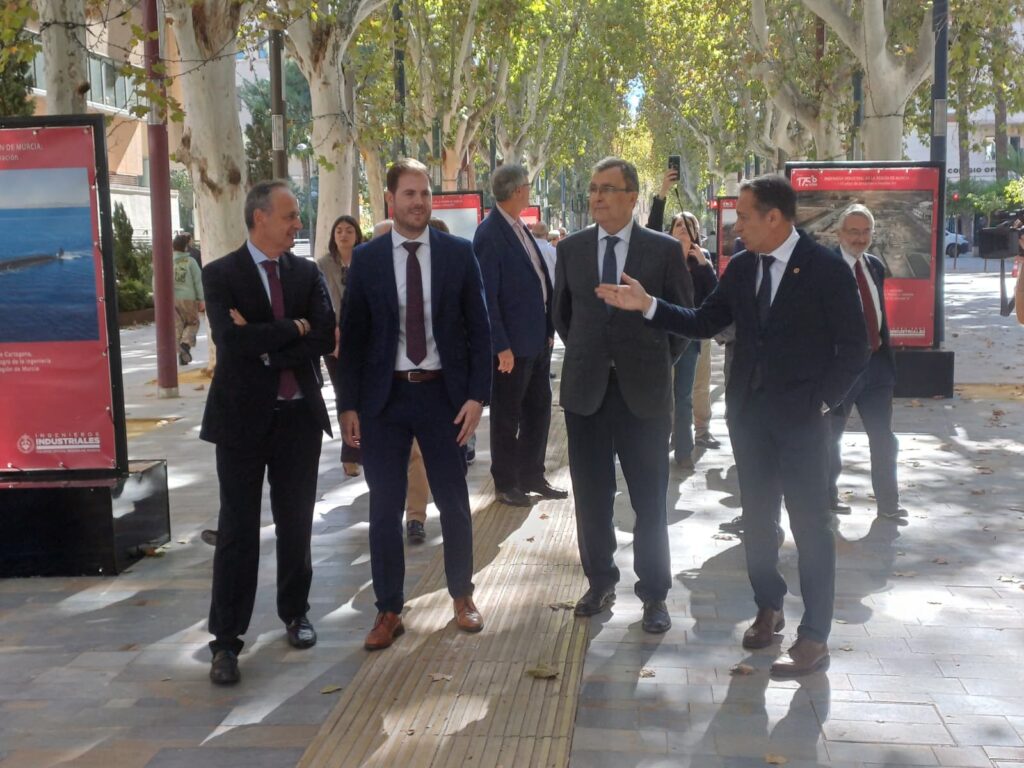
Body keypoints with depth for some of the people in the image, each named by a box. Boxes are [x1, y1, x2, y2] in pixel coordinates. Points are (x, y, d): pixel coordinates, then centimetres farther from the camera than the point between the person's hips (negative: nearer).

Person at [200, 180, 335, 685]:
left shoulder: (307, 273, 6)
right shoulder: (221, 275, -4)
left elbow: (325, 338, -8)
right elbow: (231, 340, -20)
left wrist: (264, 344, -15)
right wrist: (293, 328, -13)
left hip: (299, 414, 3)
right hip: (242, 416, -3)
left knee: (295, 523, 13)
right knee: (238, 529, 1)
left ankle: (294, 614, 30)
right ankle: (226, 640, 7)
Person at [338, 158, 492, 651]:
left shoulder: (458, 254, 0)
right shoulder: (366, 259, 2)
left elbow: (479, 328, 2)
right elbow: (352, 335, 3)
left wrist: (477, 395, -6)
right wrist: (349, 405, -2)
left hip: (443, 393, 0)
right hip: (384, 396, 0)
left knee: (454, 501, 10)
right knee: (384, 508, 5)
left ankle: (462, 596, 29)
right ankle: (389, 611, 18)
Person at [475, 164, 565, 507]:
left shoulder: (521, 229, 10)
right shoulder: (490, 234, -15)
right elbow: (486, 295, -17)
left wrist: (549, 329, 13)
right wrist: (501, 346, -18)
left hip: (538, 338, 8)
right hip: (512, 343, -8)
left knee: (538, 409, 16)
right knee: (507, 417, 5)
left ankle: (531, 476, 28)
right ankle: (505, 484, 18)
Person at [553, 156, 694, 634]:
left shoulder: (664, 250, -3)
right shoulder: (571, 249, 5)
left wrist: (657, 362, 7)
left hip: (644, 392, -2)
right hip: (585, 390, 3)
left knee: (649, 501, 4)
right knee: (591, 497, 10)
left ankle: (654, 595, 15)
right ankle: (600, 582, 25)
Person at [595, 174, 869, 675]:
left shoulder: (826, 269, -10)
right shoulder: (741, 268, 5)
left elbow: (854, 347, -8)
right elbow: (704, 323, 6)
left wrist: (822, 400, -12)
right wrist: (647, 306, -4)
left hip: (801, 417, -5)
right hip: (748, 412, 5)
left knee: (810, 524, 1)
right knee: (757, 517, 15)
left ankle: (814, 637, 10)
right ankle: (768, 607, 33)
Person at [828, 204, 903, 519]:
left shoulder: (875, 266, 9)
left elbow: (880, 313, 16)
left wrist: (887, 354, 13)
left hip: (875, 362, 6)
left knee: (883, 438, 9)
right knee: (830, 435, 11)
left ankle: (888, 502, 18)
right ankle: (827, 495, 27)